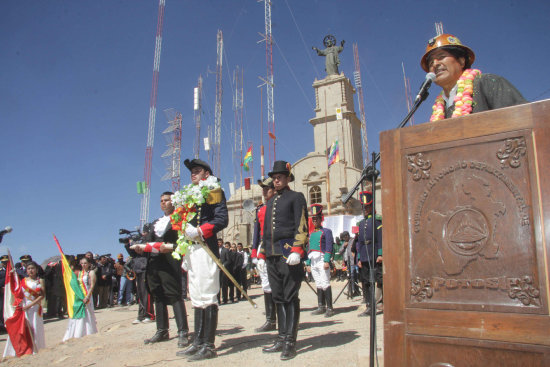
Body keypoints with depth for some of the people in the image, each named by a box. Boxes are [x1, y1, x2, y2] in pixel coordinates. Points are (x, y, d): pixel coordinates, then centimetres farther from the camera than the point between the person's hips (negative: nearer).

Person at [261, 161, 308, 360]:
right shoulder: (270, 202, 22)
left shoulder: (296, 197, 2)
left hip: (289, 254, -6)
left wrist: (296, 250, -17)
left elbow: (301, 226, -7)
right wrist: (265, 252, 19)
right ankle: (282, 339, 18)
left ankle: (290, 342, 4)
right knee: (278, 298, 10)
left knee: (290, 298, -2)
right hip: (272, 256, 7)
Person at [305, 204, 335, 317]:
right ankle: (321, 307, 14)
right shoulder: (311, 233, 19)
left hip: (322, 261, -6)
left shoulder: (326, 231, 1)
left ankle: (329, 308, -5)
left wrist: (327, 261, -16)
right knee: (318, 285, 9)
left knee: (325, 284, -8)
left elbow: (329, 248, -7)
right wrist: (308, 263, 15)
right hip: (313, 262, 6)